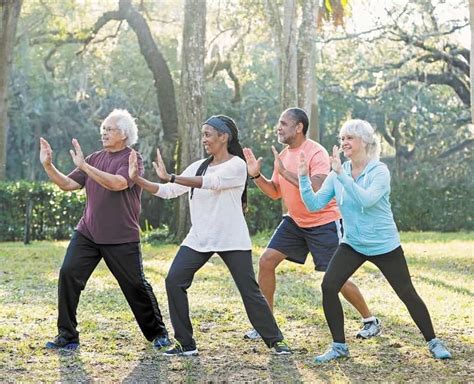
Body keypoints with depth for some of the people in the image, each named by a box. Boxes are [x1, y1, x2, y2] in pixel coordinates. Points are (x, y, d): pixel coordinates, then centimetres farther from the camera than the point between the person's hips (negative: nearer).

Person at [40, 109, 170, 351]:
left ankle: (157, 332, 24)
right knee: (68, 274, -10)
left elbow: (117, 183, -26)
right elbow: (68, 184, 8)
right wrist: (48, 166, -7)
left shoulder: (131, 159, -7)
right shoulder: (96, 158, 10)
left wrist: (83, 166, -28)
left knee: (135, 285, 2)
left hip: (122, 238, -5)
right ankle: (67, 336, -1)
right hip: (87, 233, 5)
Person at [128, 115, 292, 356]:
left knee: (250, 290, -2)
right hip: (199, 239, 5)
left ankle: (274, 340, 17)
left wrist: (170, 177, -33)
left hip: (232, 239, -5)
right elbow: (168, 192, 6)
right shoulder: (199, 167, 9)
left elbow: (210, 182, -26)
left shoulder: (236, 165, -9)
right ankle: (186, 344, -1)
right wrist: (137, 179, -6)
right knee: (174, 281, -9)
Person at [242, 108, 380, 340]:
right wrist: (256, 175, -5)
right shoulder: (283, 155, 5)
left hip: (324, 223, -7)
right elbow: (275, 193, 11)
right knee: (266, 261, -4)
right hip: (294, 222, 7)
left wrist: (285, 172, -30)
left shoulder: (316, 153, -20)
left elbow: (317, 190, -32)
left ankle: (370, 320, 16)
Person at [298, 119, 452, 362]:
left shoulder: (379, 171, -15)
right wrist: (304, 177, -20)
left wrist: (342, 174, -35)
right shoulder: (337, 174, -2)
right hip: (352, 244, 4)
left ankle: (433, 342, 22)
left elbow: (366, 199, -33)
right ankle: (339, 346, 0)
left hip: (385, 246, -4)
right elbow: (314, 204, -8)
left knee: (407, 294, 2)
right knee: (328, 286, -13)